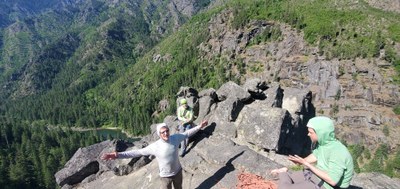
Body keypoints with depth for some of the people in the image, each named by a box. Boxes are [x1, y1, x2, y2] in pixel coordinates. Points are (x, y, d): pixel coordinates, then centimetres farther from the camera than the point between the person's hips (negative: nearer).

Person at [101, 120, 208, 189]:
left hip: (178, 171, 4)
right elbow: (137, 152, -27)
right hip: (166, 175, -4)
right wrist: (118, 155, -36)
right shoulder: (155, 147, -28)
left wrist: (199, 126, -2)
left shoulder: (175, 138, -19)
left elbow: (187, 133, -4)